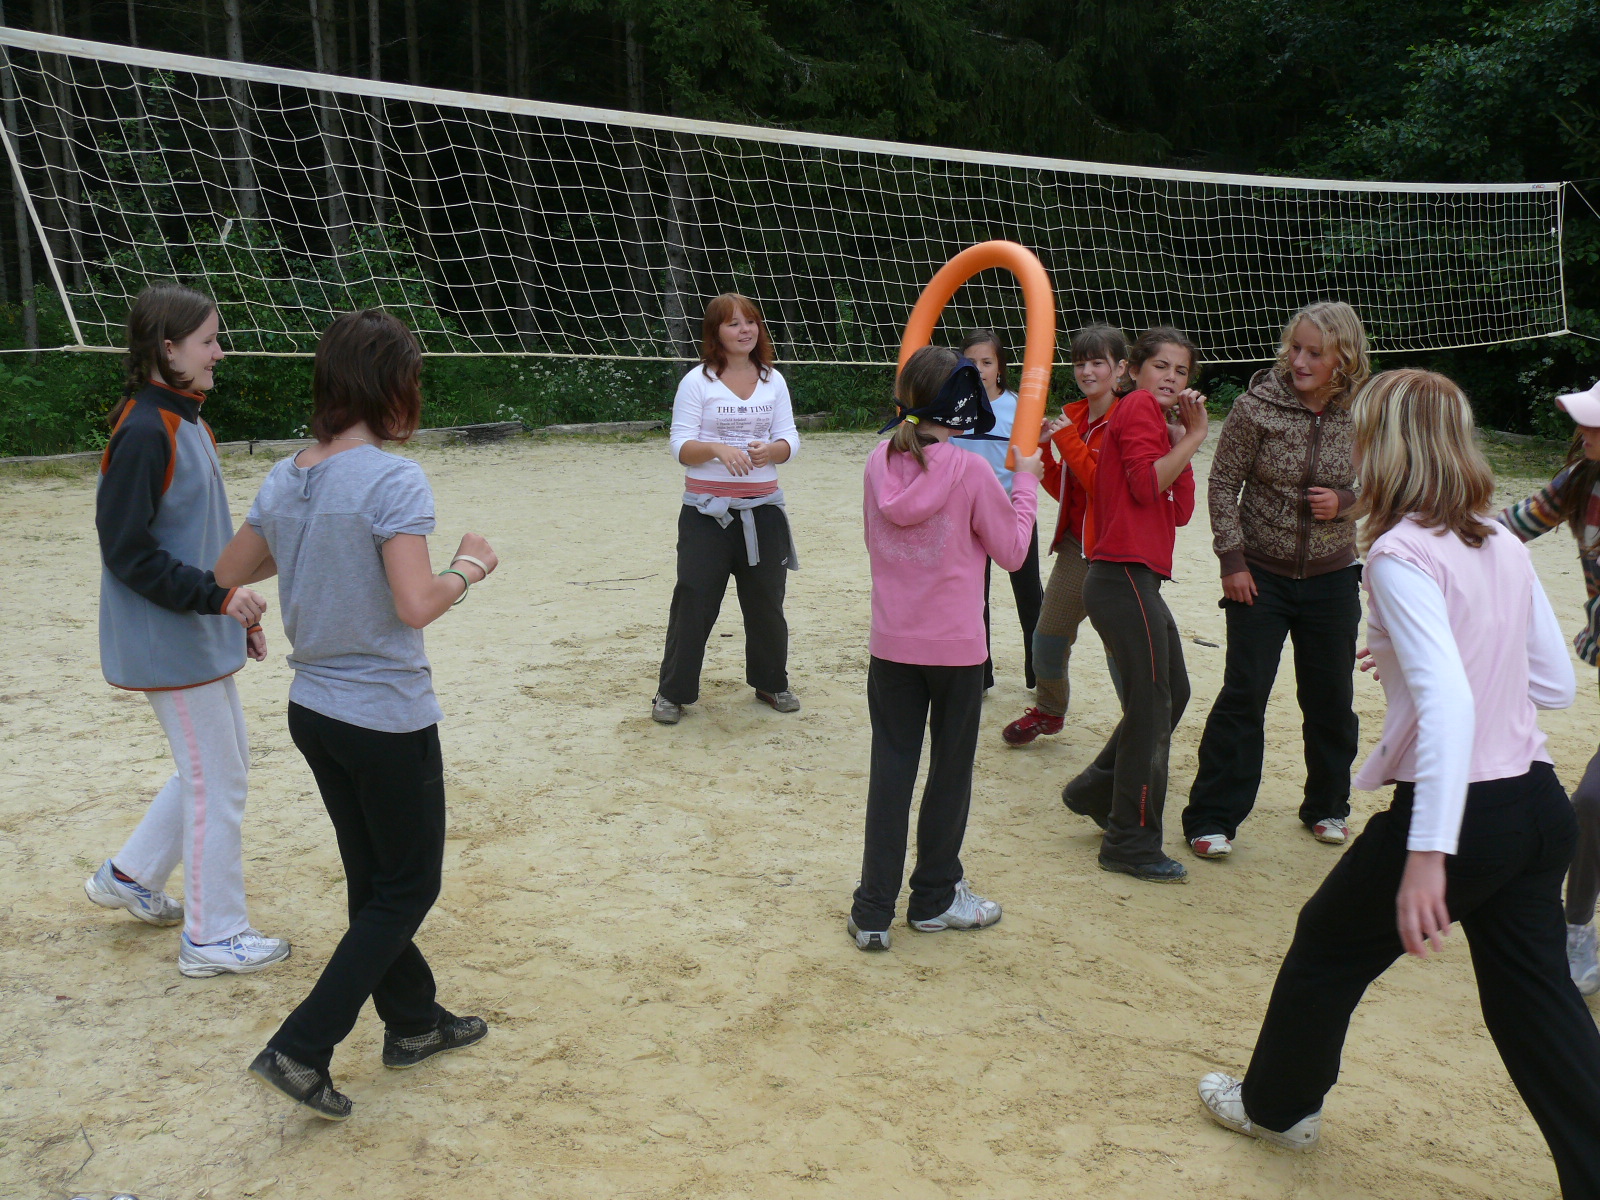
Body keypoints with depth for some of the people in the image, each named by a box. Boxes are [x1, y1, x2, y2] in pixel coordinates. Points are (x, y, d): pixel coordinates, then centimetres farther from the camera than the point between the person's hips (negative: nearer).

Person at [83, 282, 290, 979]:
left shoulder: (184, 423, 10)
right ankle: (213, 938, 14)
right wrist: (218, 595, -22)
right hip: (168, 642, -10)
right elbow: (128, 550, -22)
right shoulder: (144, 433, -20)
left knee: (222, 763, 20)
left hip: (201, 635, 10)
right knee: (217, 780, 0)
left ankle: (129, 876, 34)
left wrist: (235, 612, 15)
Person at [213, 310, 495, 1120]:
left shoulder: (284, 481, 2)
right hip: (388, 719, -8)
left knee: (372, 879, 21)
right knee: (409, 887, 10)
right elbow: (416, 606, -27)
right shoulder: (392, 480, -20)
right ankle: (300, 1049, 8)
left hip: (313, 711, 8)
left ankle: (413, 1022, 38)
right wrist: (469, 566, -9)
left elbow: (227, 575, 14)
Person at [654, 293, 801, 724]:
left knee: (766, 600, 12)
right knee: (694, 599, -2)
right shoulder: (697, 381, -2)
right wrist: (717, 448, -26)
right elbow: (681, 446, -7)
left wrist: (771, 450, -18)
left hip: (763, 507, 4)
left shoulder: (773, 381, 9)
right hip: (707, 510, -3)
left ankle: (771, 682, 31)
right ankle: (672, 692, 10)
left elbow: (789, 439, 5)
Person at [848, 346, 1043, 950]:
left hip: (891, 645, 4)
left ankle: (872, 911, 11)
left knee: (890, 770, 9)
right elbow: (1012, 550, -4)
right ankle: (934, 897, 26)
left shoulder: (880, 465, -2)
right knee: (951, 770, 13)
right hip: (956, 648, -3)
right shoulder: (970, 471, -15)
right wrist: (1026, 483, 8)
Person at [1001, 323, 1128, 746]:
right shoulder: (1072, 416, 8)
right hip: (1075, 545, 7)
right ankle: (1049, 711, 38)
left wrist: (1069, 442, -20)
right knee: (1047, 637, 14)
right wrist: (1042, 449, -3)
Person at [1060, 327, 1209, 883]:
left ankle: (1095, 791, 30)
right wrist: (1193, 437, -10)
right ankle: (1132, 844, 4)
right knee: (1151, 709, -5)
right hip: (1125, 579, -10)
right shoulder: (1138, 406, -5)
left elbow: (1180, 510, 12)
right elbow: (1146, 484, -19)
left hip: (1135, 581, 10)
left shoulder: (1152, 420, 23)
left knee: (1173, 694, 20)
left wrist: (1190, 434, 7)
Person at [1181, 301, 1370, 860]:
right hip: (1261, 576, -2)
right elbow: (1222, 485, -6)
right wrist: (1233, 561, -10)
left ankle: (1327, 806, 33)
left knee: (1331, 699, 12)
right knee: (1243, 697, -3)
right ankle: (1211, 818, 6)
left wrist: (1343, 503, -13)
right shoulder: (1257, 407, -12)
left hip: (1332, 578, 3)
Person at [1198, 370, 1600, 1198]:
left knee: (1328, 947, 17)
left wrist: (1427, 854, -32)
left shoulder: (1402, 553, -16)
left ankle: (1276, 1106, 37)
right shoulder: (1504, 547, 6)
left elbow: (1450, 704, -28)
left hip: (1460, 810, -6)